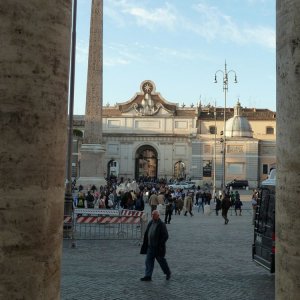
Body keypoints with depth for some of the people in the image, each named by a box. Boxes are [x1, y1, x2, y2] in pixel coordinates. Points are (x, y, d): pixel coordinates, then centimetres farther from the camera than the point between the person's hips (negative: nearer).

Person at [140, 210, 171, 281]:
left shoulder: (161, 225, -14)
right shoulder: (150, 223, 6)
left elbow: (165, 236, -15)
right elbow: (146, 234, 14)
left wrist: (160, 245, -19)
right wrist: (145, 243, 8)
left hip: (158, 248, -6)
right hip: (150, 247, 6)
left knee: (161, 261, 9)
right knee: (148, 261, 2)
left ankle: (168, 273, 30)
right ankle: (148, 276, 7)